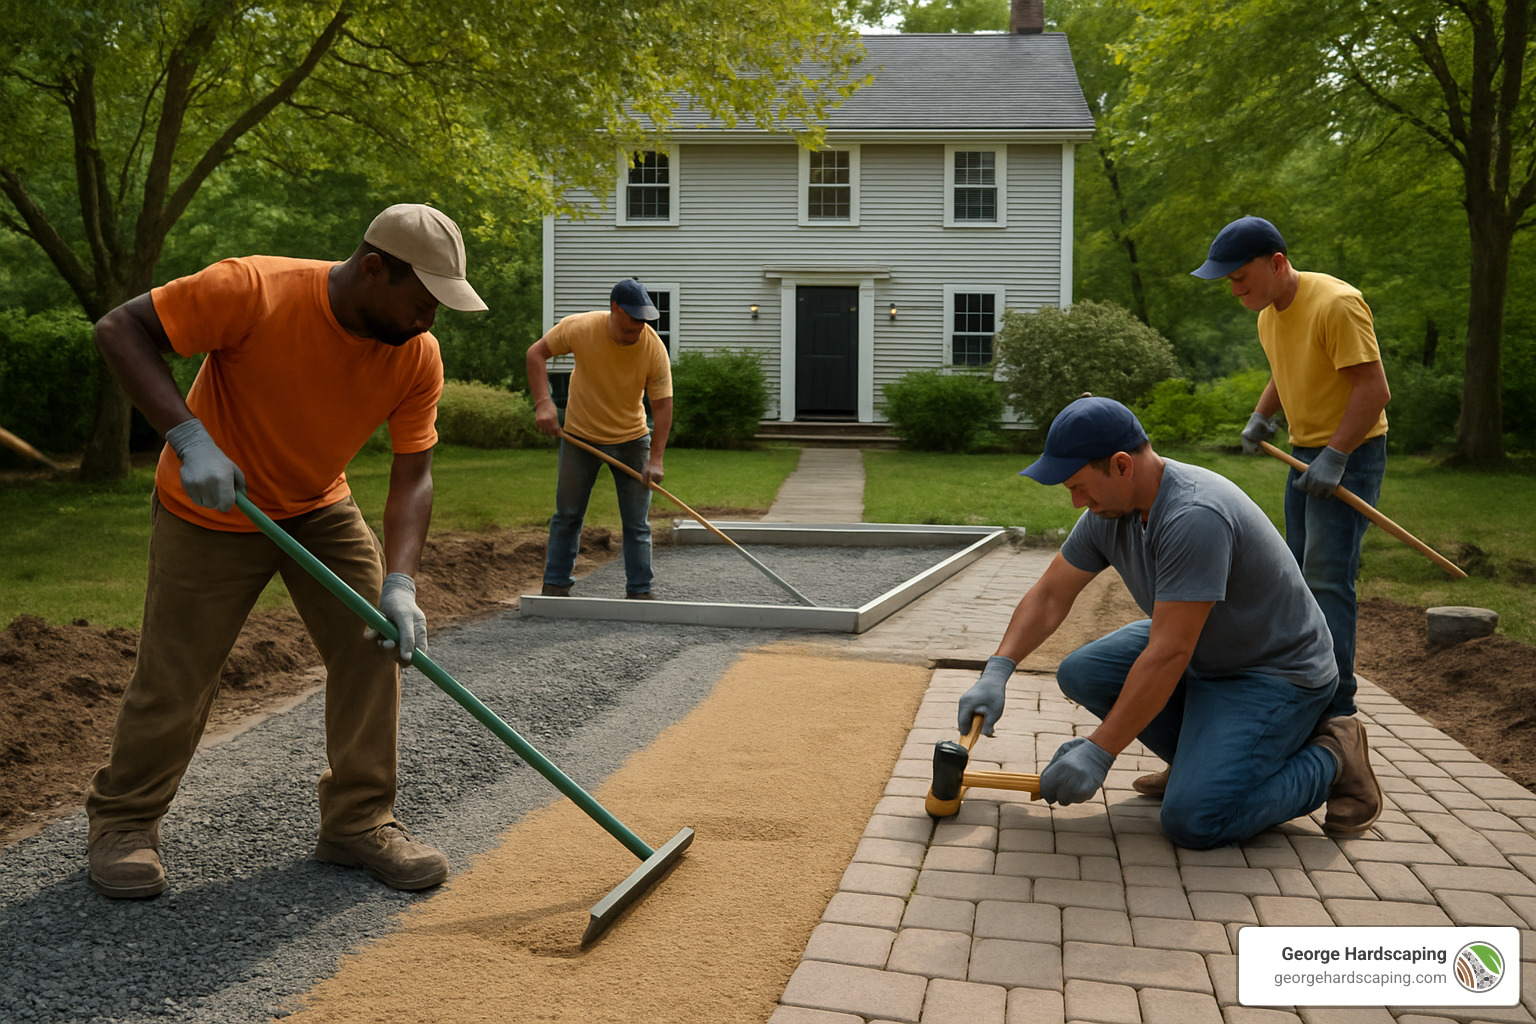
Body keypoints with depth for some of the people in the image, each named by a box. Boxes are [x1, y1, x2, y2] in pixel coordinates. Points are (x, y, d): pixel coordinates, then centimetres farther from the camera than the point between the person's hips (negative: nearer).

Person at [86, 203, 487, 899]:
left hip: (321, 510, 4)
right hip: (210, 511, -4)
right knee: (174, 678, 0)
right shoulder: (255, 291, -29)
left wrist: (399, 584, -28)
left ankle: (359, 821, 9)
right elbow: (120, 329, -24)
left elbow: (412, 478, -15)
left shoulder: (418, 357, -16)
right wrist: (190, 437, -36)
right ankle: (125, 821, 25)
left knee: (376, 644, -5)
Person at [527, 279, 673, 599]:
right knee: (567, 515, 7)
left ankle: (639, 590, 9)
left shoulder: (654, 347, -18)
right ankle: (555, 585, 19)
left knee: (637, 522, 0)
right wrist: (543, 402, -19)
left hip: (631, 440, 0)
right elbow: (536, 353, -7)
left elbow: (663, 405, -16)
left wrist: (655, 459, -22)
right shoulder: (580, 327, -19)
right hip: (580, 436, 0)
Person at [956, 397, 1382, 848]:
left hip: (1277, 673, -8)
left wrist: (1099, 752, -29)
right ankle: (1200, 756, 10)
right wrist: (996, 672, -11)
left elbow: (1168, 655, -33)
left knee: (1193, 820, -21)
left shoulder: (1196, 518, -33)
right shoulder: (1108, 511, -5)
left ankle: (1331, 760, 2)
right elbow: (1049, 596, 2)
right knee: (1080, 673, -4)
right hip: (1198, 651, 9)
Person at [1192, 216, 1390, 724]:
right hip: (1306, 452, 9)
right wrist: (1261, 416, 6)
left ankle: (1334, 705, -9)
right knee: (1303, 574, 13)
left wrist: (1334, 457, -25)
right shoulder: (1269, 311, 7)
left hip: (1350, 453, -9)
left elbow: (1374, 388, -23)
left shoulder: (1336, 304, -21)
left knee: (1328, 578, -13)